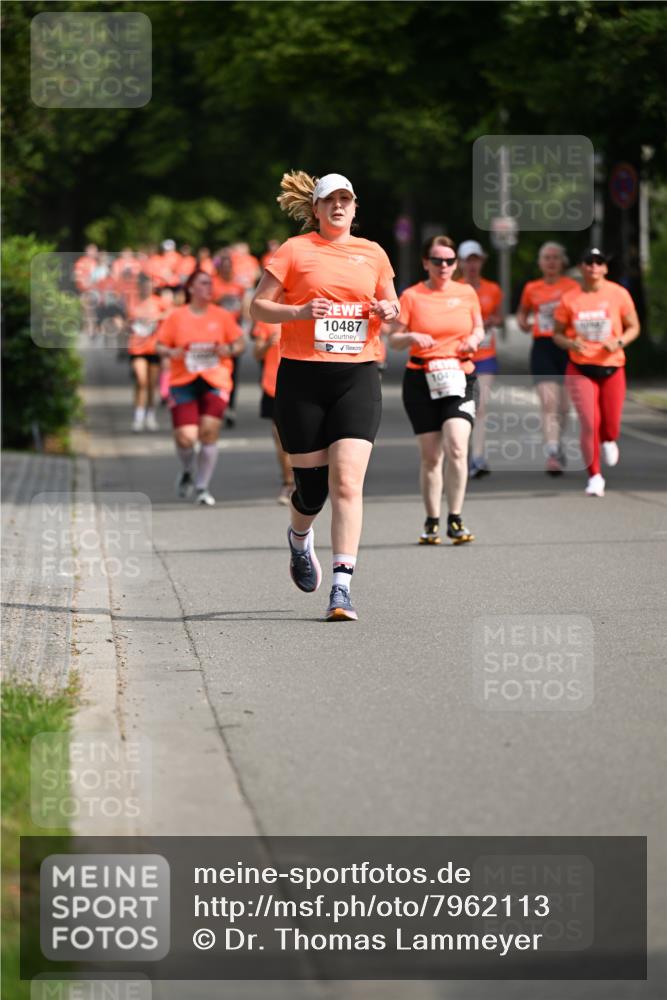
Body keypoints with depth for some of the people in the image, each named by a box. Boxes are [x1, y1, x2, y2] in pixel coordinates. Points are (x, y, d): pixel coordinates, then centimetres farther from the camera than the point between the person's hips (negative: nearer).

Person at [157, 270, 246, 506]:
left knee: (209, 433, -8)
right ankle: (187, 472, 24)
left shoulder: (222, 316, 6)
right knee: (185, 437, -11)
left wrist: (229, 349, -11)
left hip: (215, 381, 1)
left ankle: (202, 487, 8)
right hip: (183, 382, -1)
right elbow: (160, 345, 7)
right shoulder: (176, 317, 4)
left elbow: (240, 342, 10)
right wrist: (171, 353, -13)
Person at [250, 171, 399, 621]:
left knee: (347, 481, -14)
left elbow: (392, 306, 24)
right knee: (312, 485, 3)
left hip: (358, 376, 1)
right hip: (303, 377, -1)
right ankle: (299, 539, 40)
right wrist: (299, 312, -15)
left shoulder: (373, 254, 12)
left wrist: (389, 311, 0)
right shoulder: (295, 250, 3)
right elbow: (258, 307, 2)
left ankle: (342, 589, -15)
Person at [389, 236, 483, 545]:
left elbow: (478, 328, 19)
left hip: (458, 378, 0)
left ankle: (455, 520, -7)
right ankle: (431, 522, 14)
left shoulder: (467, 293, 6)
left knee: (456, 447, -17)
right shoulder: (411, 296, 1)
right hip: (421, 380, 0)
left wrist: (474, 339, -4)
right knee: (430, 455, 1)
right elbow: (393, 339, 3)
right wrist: (412, 337, -18)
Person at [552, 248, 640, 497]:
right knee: (589, 423, -13)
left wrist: (619, 342, -15)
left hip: (612, 367, 1)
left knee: (611, 426, 5)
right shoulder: (569, 299, -2)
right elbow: (557, 334, 7)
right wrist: (570, 343, -15)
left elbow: (633, 327, 5)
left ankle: (608, 441, 44)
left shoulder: (618, 294, -3)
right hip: (580, 369, -1)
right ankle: (594, 476, 1)